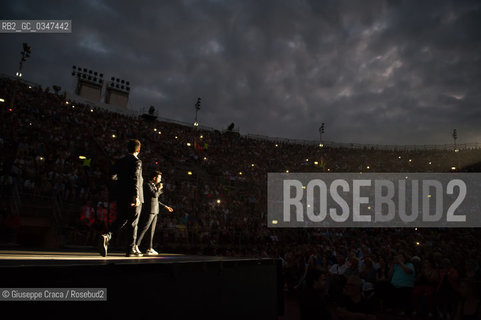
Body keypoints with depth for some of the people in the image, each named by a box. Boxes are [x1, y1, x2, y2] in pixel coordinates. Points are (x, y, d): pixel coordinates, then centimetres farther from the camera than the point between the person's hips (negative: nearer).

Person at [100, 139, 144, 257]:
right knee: (133, 222, 5)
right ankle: (131, 248, 12)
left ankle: (107, 236, -12)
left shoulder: (120, 161, 10)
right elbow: (135, 178, -21)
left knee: (121, 220, 14)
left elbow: (113, 176, 5)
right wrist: (136, 196, -26)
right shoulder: (137, 161, -9)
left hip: (121, 196, 5)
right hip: (133, 197, -5)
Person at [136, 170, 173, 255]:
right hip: (149, 210, -9)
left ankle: (150, 249, 4)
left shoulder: (154, 186, 21)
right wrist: (159, 188, -2)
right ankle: (136, 245, -11)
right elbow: (155, 195, -19)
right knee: (144, 228, -13)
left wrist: (165, 206, 24)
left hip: (154, 211, 9)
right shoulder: (147, 185, -6)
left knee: (152, 230, 5)